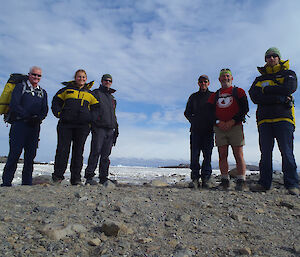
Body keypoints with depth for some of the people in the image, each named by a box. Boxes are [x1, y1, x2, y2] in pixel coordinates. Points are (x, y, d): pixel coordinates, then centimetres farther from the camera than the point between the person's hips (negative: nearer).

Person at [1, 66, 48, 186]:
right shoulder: (20, 87, 6)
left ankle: (27, 182, 11)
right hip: (19, 124, -4)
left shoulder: (42, 92, 19)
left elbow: (44, 110, 10)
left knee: (31, 155, 4)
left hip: (34, 126, 4)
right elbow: (14, 105, -6)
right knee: (15, 152, -7)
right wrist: (28, 116, -15)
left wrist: (38, 118, -11)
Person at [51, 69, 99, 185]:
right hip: (66, 124, -1)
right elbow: (56, 101, 16)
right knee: (62, 150, -5)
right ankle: (57, 176, 4)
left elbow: (96, 107, 19)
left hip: (82, 125, 1)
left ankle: (76, 178, 7)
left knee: (78, 151, 1)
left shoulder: (90, 93, 18)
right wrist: (59, 113, -1)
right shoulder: (67, 89, 15)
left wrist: (91, 117, 2)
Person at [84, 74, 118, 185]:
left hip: (110, 130, 5)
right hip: (99, 128, -5)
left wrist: (116, 129, 20)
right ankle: (89, 177, -6)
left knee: (106, 155, 4)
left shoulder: (112, 98, 27)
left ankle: (103, 179, 7)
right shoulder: (95, 93, 8)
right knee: (95, 152, -11)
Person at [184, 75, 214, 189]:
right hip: (196, 129, 1)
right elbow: (187, 112, 17)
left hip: (209, 129, 0)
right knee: (195, 154, -6)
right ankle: (195, 179, -3)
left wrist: (212, 122, -1)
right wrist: (193, 121, 2)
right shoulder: (193, 97, 17)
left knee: (207, 155, -3)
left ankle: (205, 180, 1)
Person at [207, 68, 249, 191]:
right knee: (222, 155, 1)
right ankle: (224, 181, 7)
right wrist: (218, 122, -8)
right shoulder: (214, 95, 18)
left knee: (238, 155, -5)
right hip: (219, 128, 3)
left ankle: (241, 181, 0)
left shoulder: (239, 92, 10)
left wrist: (232, 121, -12)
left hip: (235, 126, -2)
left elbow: (245, 108, 0)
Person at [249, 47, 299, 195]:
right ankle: (264, 183, 4)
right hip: (264, 119, 2)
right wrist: (278, 97, -9)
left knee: (287, 152, -8)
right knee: (265, 153, 0)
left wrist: (266, 89, 0)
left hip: (283, 118, -2)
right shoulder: (259, 79, 21)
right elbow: (254, 97, 0)